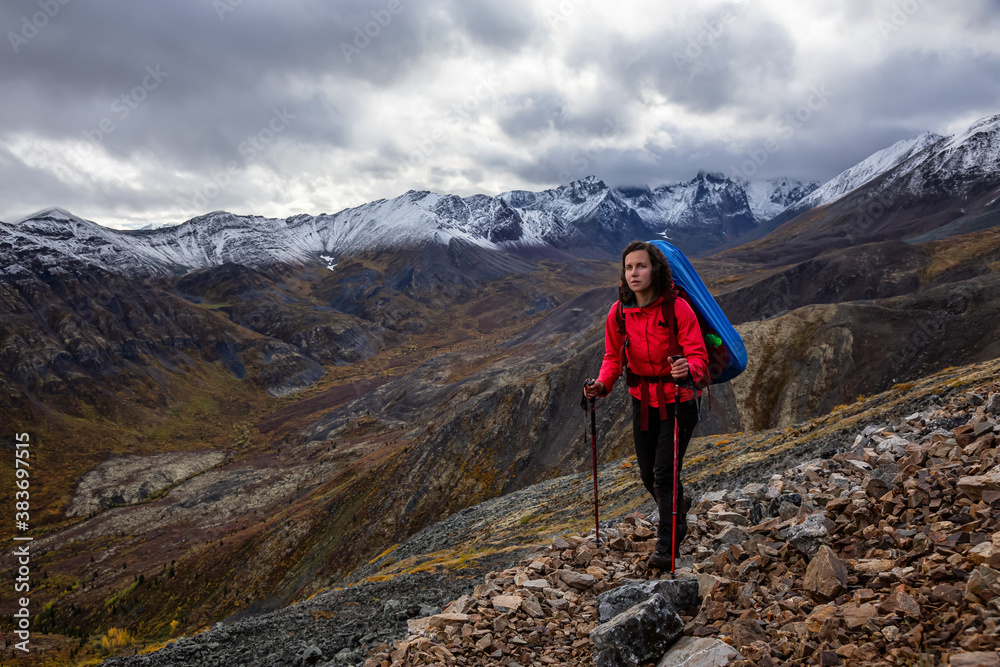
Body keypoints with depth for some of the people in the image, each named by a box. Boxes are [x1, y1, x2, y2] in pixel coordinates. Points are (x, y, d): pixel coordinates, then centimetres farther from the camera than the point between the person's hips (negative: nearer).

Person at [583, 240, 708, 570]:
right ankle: (677, 521, 43)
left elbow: (698, 355, -18)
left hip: (677, 401, -4)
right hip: (643, 402, 5)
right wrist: (602, 385, -14)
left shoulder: (677, 308, -18)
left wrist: (689, 369, -41)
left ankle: (667, 547, 6)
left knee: (665, 474, -9)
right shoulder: (619, 312, -6)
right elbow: (614, 357, 5)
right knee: (648, 474, 13)